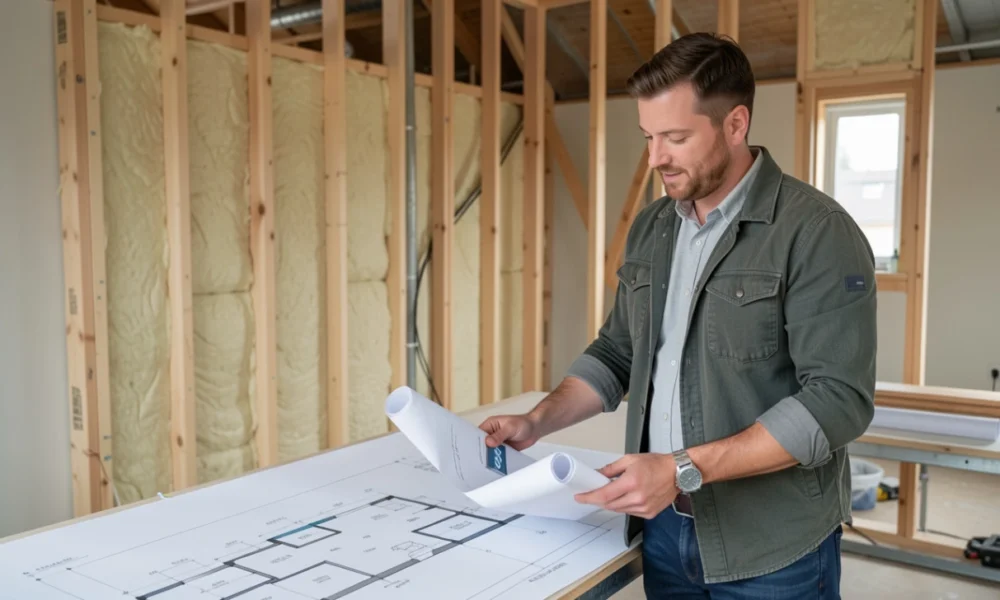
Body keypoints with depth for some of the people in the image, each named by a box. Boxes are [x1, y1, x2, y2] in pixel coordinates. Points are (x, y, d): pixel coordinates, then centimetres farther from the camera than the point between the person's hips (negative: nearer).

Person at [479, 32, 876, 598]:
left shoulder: (817, 232, -15)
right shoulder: (651, 228, 6)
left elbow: (838, 399, -20)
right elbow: (617, 352, 11)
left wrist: (684, 468, -24)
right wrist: (537, 422, -3)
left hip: (773, 549, -5)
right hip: (664, 525, 6)